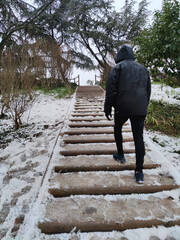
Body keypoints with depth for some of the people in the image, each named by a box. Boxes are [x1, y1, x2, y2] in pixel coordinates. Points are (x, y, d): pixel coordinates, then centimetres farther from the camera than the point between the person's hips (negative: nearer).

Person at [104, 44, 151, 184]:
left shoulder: (118, 67, 3)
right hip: (140, 109, 4)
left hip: (122, 107, -3)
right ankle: (139, 172, 4)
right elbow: (148, 90, 20)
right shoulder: (143, 68, 18)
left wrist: (107, 108, 0)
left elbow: (110, 89, -5)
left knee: (118, 128, 23)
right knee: (139, 137, 2)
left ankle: (120, 155, 32)